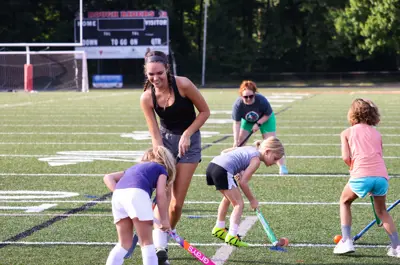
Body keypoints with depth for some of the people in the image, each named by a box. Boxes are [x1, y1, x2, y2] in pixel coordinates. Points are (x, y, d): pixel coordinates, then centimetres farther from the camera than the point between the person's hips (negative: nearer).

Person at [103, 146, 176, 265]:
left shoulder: (135, 168, 41)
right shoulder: (161, 169, 26)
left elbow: (108, 177, 30)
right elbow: (161, 194, 10)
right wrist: (164, 219, 15)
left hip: (118, 195, 5)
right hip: (137, 193, -5)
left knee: (124, 243, 18)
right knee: (146, 242, 2)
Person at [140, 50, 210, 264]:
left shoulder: (183, 85, -22)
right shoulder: (146, 98, -15)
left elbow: (204, 112, -10)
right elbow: (155, 134, -14)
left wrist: (187, 134, -18)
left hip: (188, 141, -1)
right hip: (165, 140, 1)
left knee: (177, 202, -2)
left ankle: (165, 239, 17)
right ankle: (160, 247, -17)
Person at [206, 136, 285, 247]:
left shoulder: (249, 149, 23)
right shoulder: (256, 159, -2)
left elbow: (224, 152, 28)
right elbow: (243, 182, -7)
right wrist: (252, 200, 5)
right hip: (223, 171, -9)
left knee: (228, 198, 31)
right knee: (239, 204, -2)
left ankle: (219, 229, 41)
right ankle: (232, 236, -13)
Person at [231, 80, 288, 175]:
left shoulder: (262, 100, -37)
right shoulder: (238, 104, -33)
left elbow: (268, 115, -18)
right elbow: (236, 123, -29)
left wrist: (258, 124, -29)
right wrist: (235, 141, -36)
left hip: (265, 119, -2)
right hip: (247, 120, 2)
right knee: (240, 142, -5)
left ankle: (282, 167, -5)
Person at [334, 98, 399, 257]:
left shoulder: (347, 133, 15)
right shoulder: (376, 133, 24)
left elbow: (346, 157, 2)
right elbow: (378, 156, 19)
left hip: (361, 175, -3)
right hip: (382, 175, 3)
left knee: (345, 202, 25)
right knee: (382, 211, 25)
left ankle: (346, 242, 16)